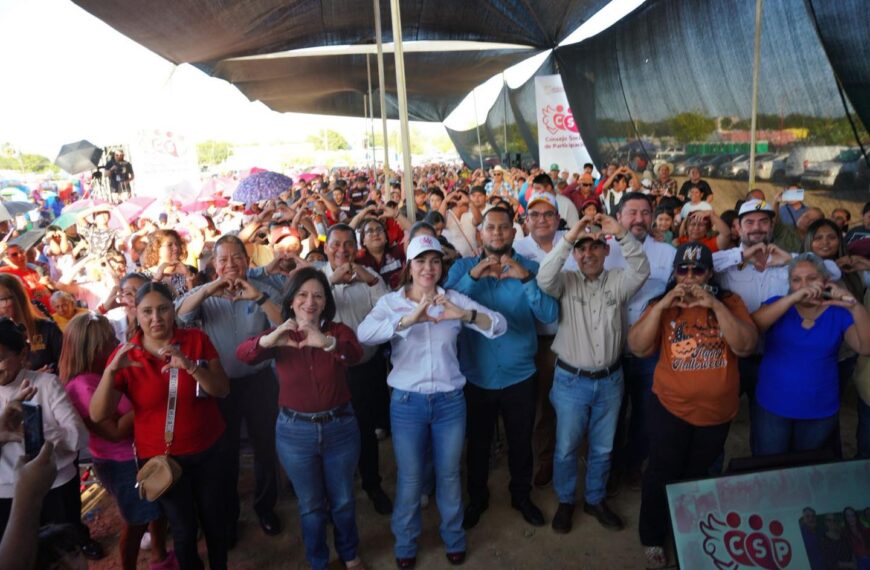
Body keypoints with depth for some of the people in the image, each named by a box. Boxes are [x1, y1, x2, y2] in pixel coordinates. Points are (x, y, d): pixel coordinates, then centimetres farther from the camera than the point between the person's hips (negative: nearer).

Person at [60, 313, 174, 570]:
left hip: (141, 452, 8)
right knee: (136, 522, 10)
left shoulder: (109, 371, 0)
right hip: (121, 462, -8)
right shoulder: (82, 385, -25)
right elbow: (115, 431, -26)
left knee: (161, 504, 23)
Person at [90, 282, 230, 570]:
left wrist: (190, 366, -31)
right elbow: (98, 415, -16)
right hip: (160, 457, -1)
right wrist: (111, 370, -31)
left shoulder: (197, 339, -10)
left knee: (215, 519, 18)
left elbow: (222, 390, -14)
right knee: (184, 528, 11)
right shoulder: (124, 355, -10)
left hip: (208, 450, 1)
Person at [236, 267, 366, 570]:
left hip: (340, 427, 0)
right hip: (295, 431, 0)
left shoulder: (338, 331, -8)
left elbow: (356, 353, -30)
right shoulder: (280, 336, -6)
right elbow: (243, 354, -24)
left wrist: (327, 342, -53)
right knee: (310, 505, 17)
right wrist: (269, 340, -47)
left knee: (343, 501, 18)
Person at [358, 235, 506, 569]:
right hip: (407, 402, -1)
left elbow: (499, 326, -12)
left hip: (450, 401, 1)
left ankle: (454, 538, 42)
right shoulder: (391, 302, -5)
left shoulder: (455, 299, -2)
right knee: (409, 478, 14)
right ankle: (405, 543, 39)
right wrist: (408, 320, -36)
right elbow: (363, 334, -24)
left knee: (449, 475, 17)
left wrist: (464, 314, -31)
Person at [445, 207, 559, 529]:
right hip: (475, 375, 0)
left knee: (520, 443, 19)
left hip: (519, 376, 0)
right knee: (478, 444, 19)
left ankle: (522, 496, 45)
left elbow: (550, 316, -16)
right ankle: (477, 499, 43)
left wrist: (526, 279, -29)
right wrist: (473, 276, -27)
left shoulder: (531, 268, -5)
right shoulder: (463, 267, -3)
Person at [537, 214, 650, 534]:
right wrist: (567, 238, -31)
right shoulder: (566, 282, -4)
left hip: (610, 380, 2)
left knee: (602, 448, 17)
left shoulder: (618, 282, 0)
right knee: (566, 448, 11)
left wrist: (622, 234, -31)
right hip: (571, 380, -2)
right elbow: (544, 279, -25)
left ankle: (595, 500, 38)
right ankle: (565, 501, 32)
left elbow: (642, 271, -18)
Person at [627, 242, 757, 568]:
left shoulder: (729, 302, -4)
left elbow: (746, 346, -17)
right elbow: (638, 348, -15)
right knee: (662, 475, 9)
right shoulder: (662, 306, -4)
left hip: (717, 412, 2)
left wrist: (715, 305, -27)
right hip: (669, 408, -1)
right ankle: (653, 538, 31)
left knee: (699, 476, 22)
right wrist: (661, 305, -24)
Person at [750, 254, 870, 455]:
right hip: (772, 408, -1)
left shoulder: (838, 313, -2)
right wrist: (793, 298, -34)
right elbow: (752, 326, -24)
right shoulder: (778, 304, -3)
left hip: (821, 411, 1)